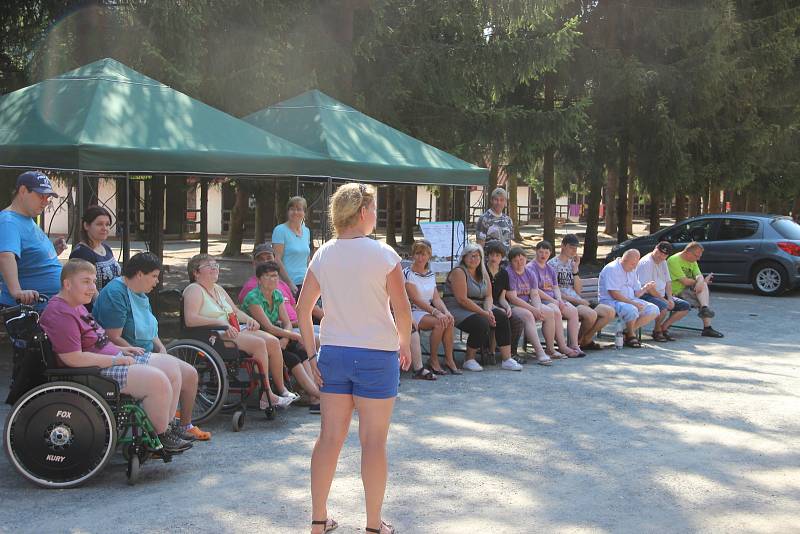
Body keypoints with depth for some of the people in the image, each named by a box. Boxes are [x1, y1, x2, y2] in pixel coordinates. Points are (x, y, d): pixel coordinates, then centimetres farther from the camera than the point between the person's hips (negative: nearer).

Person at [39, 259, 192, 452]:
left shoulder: (76, 305, 16)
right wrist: (116, 360, -19)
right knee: (158, 381, -24)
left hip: (114, 358, 12)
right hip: (96, 371, -12)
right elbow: (74, 359, -26)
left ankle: (166, 428, 10)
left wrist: (121, 349, 12)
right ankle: (161, 437, -4)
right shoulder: (60, 314, -19)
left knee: (171, 366, 5)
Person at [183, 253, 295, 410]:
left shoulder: (218, 289, 24)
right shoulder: (194, 290, -5)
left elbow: (235, 311, 29)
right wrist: (221, 322, -26)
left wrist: (249, 320, 6)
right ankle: (267, 396, -23)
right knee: (259, 343, -27)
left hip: (233, 330, 9)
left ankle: (281, 389, 3)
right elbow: (190, 320, -20)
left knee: (273, 342, -7)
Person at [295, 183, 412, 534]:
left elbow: (303, 309, 3)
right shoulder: (383, 254, -11)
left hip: (333, 354, 5)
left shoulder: (323, 255, 3)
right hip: (376, 355, -4)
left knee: (329, 437, 11)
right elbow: (402, 310, -11)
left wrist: (311, 354, 8)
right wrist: (405, 345, 5)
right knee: (373, 441, 4)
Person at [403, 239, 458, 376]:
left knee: (449, 320, -23)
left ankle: (449, 359, -17)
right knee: (439, 322, -29)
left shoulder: (431, 274, 14)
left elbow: (436, 298, 6)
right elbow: (416, 299, -17)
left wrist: (446, 312, -15)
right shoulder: (407, 273, -8)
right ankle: (433, 361, -17)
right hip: (413, 312, -6)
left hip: (429, 311, 6)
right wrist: (436, 312, -26)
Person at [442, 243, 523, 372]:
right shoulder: (459, 272, -11)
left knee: (502, 317, -14)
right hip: (458, 309, -8)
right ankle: (469, 360, -11)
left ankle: (507, 359, -15)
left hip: (479, 308, 8)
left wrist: (489, 310, -14)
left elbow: (489, 296, 10)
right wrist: (484, 313, -21)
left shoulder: (483, 274, 14)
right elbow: (462, 300, -19)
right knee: (482, 323, -31)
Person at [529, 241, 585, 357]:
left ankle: (574, 345, -18)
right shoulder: (531, 267, -4)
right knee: (555, 311, -35)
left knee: (573, 310, -15)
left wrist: (559, 300, -4)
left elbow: (556, 287, 18)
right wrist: (554, 301, -15)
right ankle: (563, 347, -33)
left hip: (553, 299, 8)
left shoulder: (550, 269, 22)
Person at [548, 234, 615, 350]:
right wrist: (576, 300, -15)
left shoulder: (573, 263, 20)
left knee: (609, 312, -7)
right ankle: (578, 340, -7)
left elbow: (578, 290, 11)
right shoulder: (552, 264, -2)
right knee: (591, 314, -33)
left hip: (577, 301, 8)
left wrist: (575, 269, 2)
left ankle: (586, 340, 3)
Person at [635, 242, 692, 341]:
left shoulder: (663, 262, 13)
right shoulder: (646, 262, -16)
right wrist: (664, 300, -18)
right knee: (663, 307, -38)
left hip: (662, 295, 10)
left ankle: (664, 327, 4)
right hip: (647, 296, -10)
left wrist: (670, 299, 0)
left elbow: (668, 282, 17)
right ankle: (657, 331, -10)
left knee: (686, 306, 1)